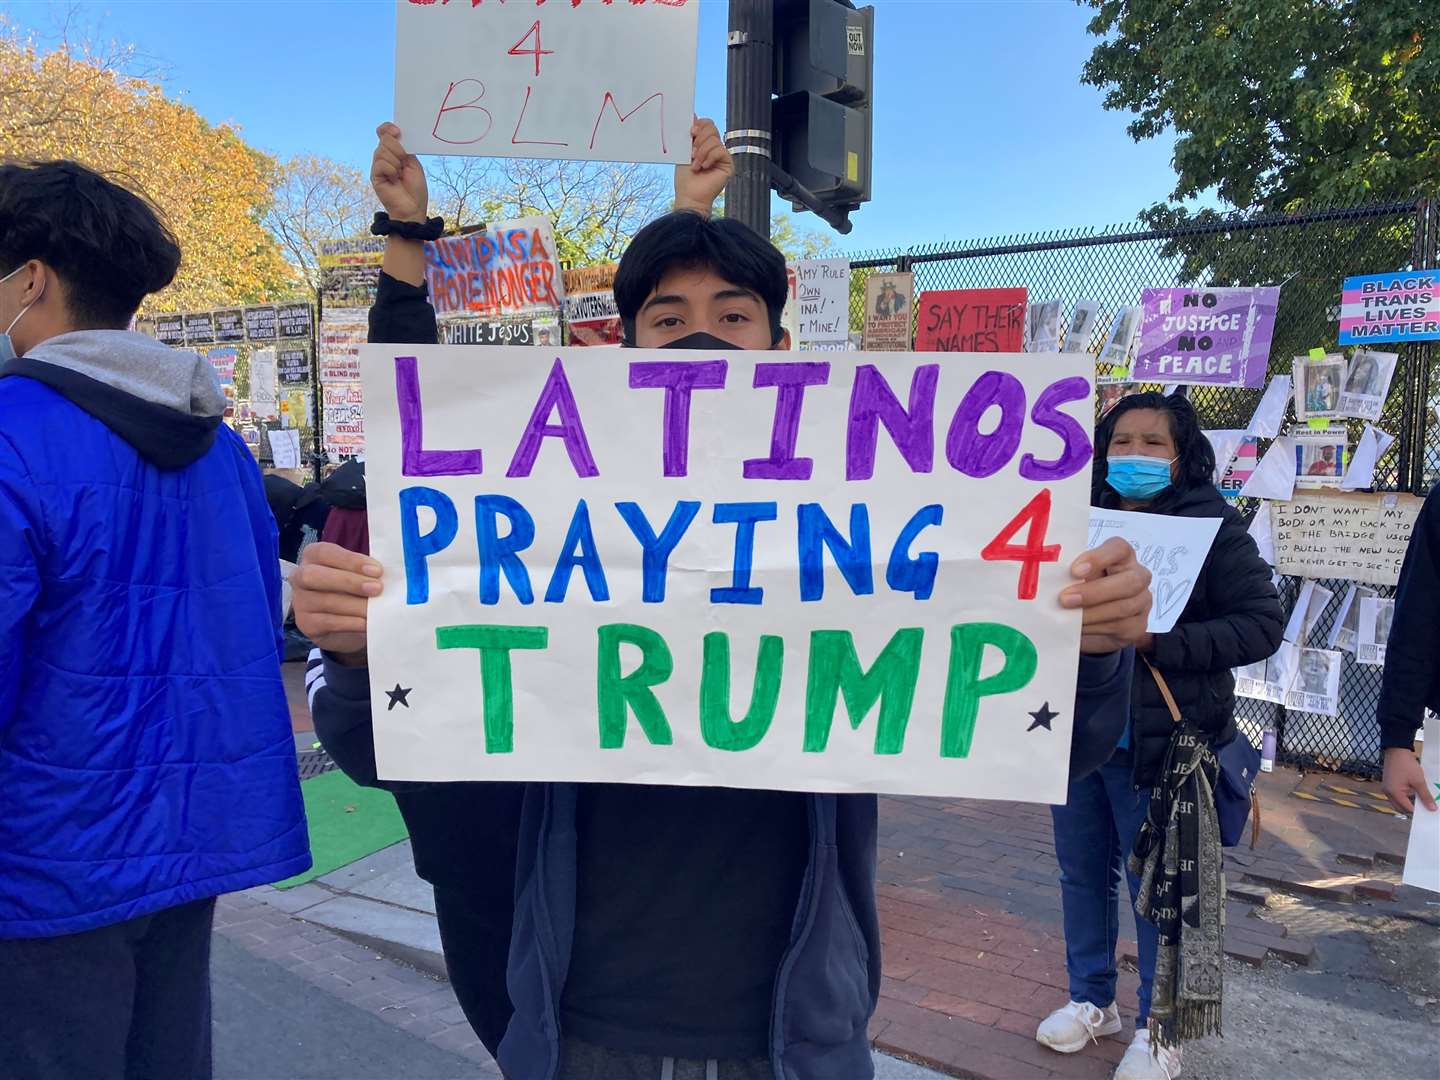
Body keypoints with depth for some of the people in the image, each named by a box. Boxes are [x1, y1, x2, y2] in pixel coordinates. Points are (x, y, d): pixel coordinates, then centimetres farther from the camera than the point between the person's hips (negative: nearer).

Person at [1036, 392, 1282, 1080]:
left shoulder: (1212, 526, -8)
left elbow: (1261, 625, -13)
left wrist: (1154, 640, -23)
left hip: (1158, 746, -5)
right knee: (1082, 876, 17)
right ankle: (1092, 999, 38)